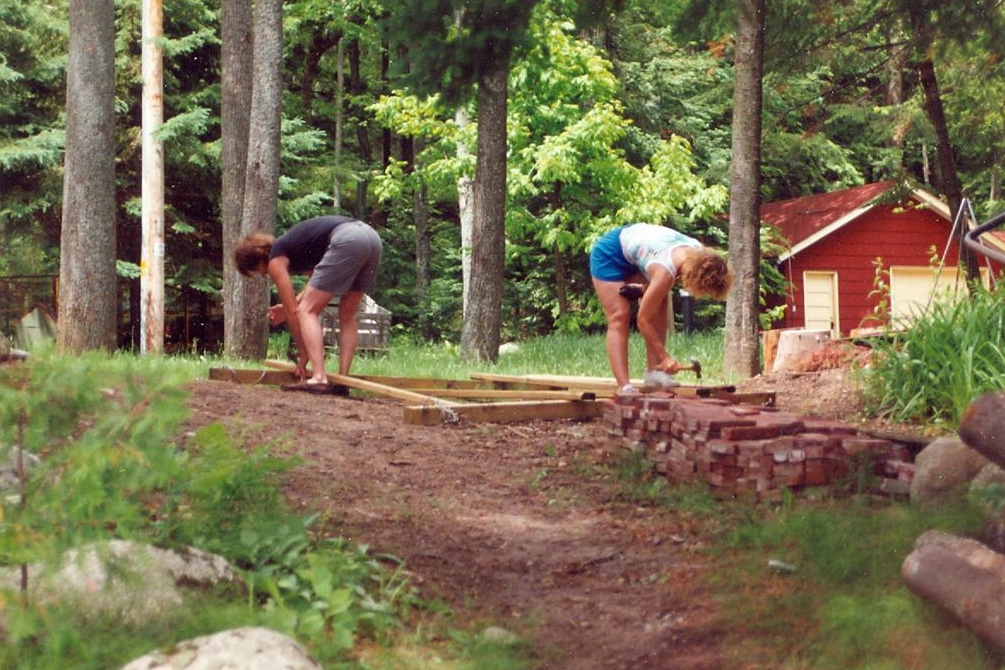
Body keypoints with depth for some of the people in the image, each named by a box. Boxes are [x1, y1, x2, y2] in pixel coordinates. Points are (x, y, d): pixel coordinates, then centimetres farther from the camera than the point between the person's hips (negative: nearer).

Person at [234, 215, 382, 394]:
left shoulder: (275, 260, 9)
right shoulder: (288, 244, 33)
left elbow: (292, 311, 8)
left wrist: (303, 354, 15)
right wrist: (289, 306, 38)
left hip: (346, 241, -9)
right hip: (371, 235, 9)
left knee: (307, 311, 1)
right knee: (347, 315, 20)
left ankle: (319, 379, -12)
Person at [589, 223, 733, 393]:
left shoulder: (701, 253, -19)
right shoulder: (664, 273, -40)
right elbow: (643, 320, -28)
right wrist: (665, 357, -23)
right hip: (608, 254, -8)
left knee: (658, 309, -4)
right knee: (619, 318, -16)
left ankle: (653, 372, -2)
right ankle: (625, 387, -21)